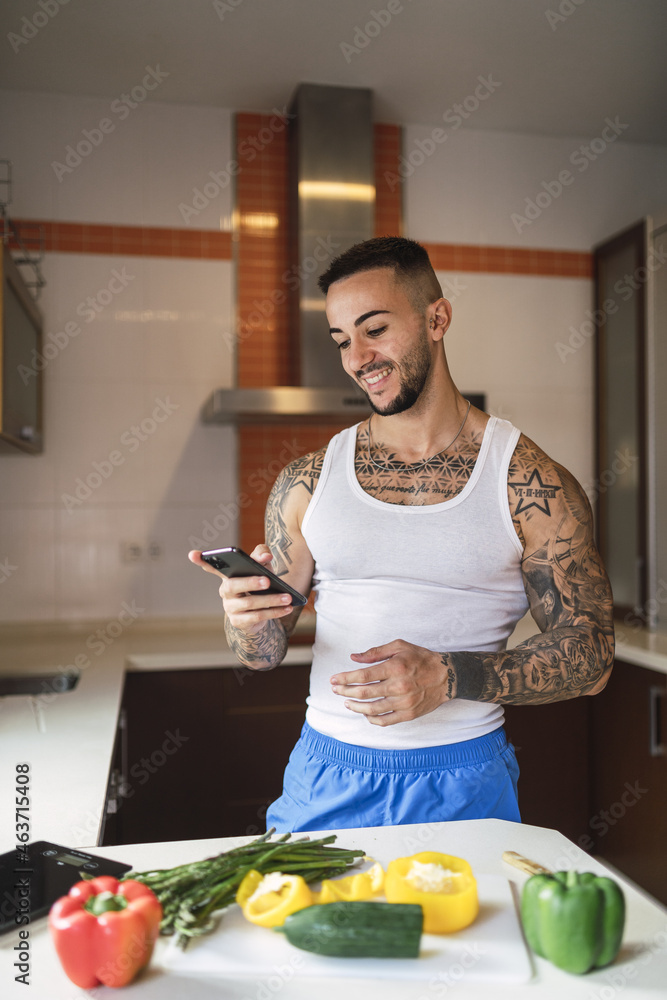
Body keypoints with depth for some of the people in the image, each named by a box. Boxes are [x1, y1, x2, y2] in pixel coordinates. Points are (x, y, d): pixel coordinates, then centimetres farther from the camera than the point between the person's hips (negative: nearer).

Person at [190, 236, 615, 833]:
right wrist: (246, 620, -18)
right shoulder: (308, 482, 2)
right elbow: (266, 654, 6)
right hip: (326, 775, 2)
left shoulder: (532, 484, -6)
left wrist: (449, 676, -20)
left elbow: (591, 655, -6)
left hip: (464, 784, -2)